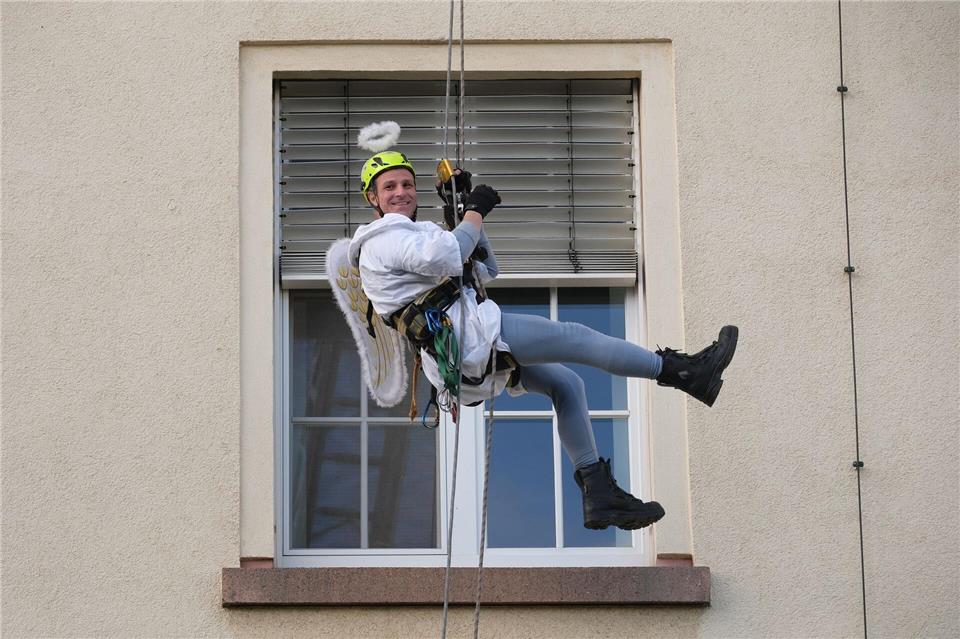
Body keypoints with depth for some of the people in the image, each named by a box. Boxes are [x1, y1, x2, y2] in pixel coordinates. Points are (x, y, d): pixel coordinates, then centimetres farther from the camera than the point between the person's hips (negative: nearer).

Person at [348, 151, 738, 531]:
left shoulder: (408, 236, 30)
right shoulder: (384, 238, -3)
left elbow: (485, 269, 31)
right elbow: (446, 258, -22)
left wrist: (464, 210, 24)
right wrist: (475, 211, -7)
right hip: (468, 333, -11)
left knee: (566, 385, 13)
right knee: (575, 338, -8)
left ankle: (599, 494, 7)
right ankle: (685, 373, -5)